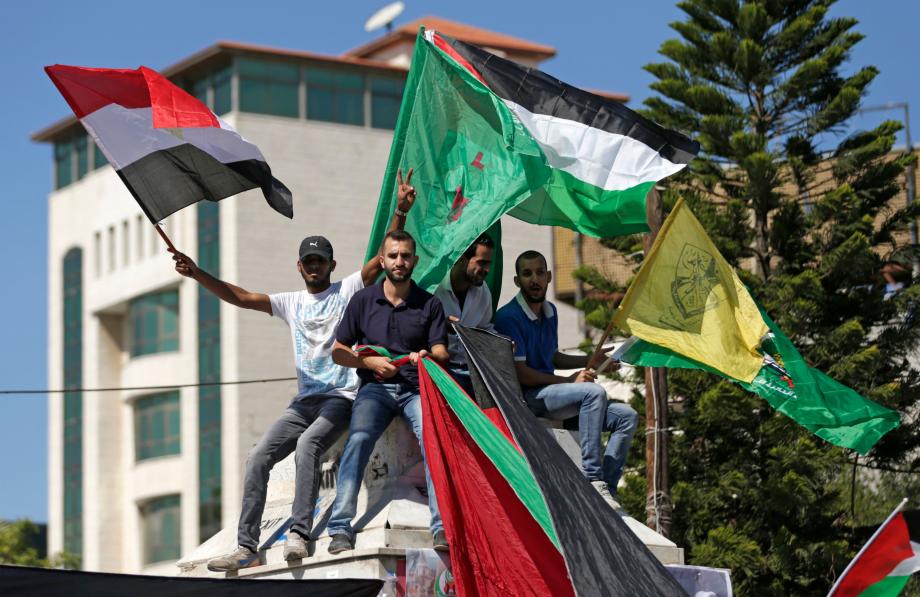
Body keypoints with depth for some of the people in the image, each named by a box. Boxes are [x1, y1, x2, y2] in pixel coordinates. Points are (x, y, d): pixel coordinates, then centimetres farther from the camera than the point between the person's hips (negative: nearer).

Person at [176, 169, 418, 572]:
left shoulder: (348, 290, 5)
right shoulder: (291, 303, 17)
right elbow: (240, 297, 9)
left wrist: (401, 211, -18)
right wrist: (197, 274, -3)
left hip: (341, 397, -6)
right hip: (305, 399, 6)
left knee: (307, 444, -32)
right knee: (258, 458, -8)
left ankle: (299, 534, -37)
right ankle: (247, 547, -7)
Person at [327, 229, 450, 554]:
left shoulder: (430, 304, 11)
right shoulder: (363, 301, 11)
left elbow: (441, 354, 4)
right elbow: (338, 351, 14)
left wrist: (428, 358, -20)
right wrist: (370, 362, -4)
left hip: (417, 388, 0)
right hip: (375, 387, 0)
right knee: (358, 438, -29)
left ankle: (442, 528, -35)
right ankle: (341, 529, -33)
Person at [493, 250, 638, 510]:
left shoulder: (550, 311, 15)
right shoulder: (508, 317, -13)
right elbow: (520, 374, -16)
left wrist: (588, 361, 10)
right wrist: (569, 381, -11)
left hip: (550, 393, 9)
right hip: (526, 398, -9)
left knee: (626, 416, -3)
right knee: (594, 392, -31)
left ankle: (605, 488, -8)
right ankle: (592, 479, -32)